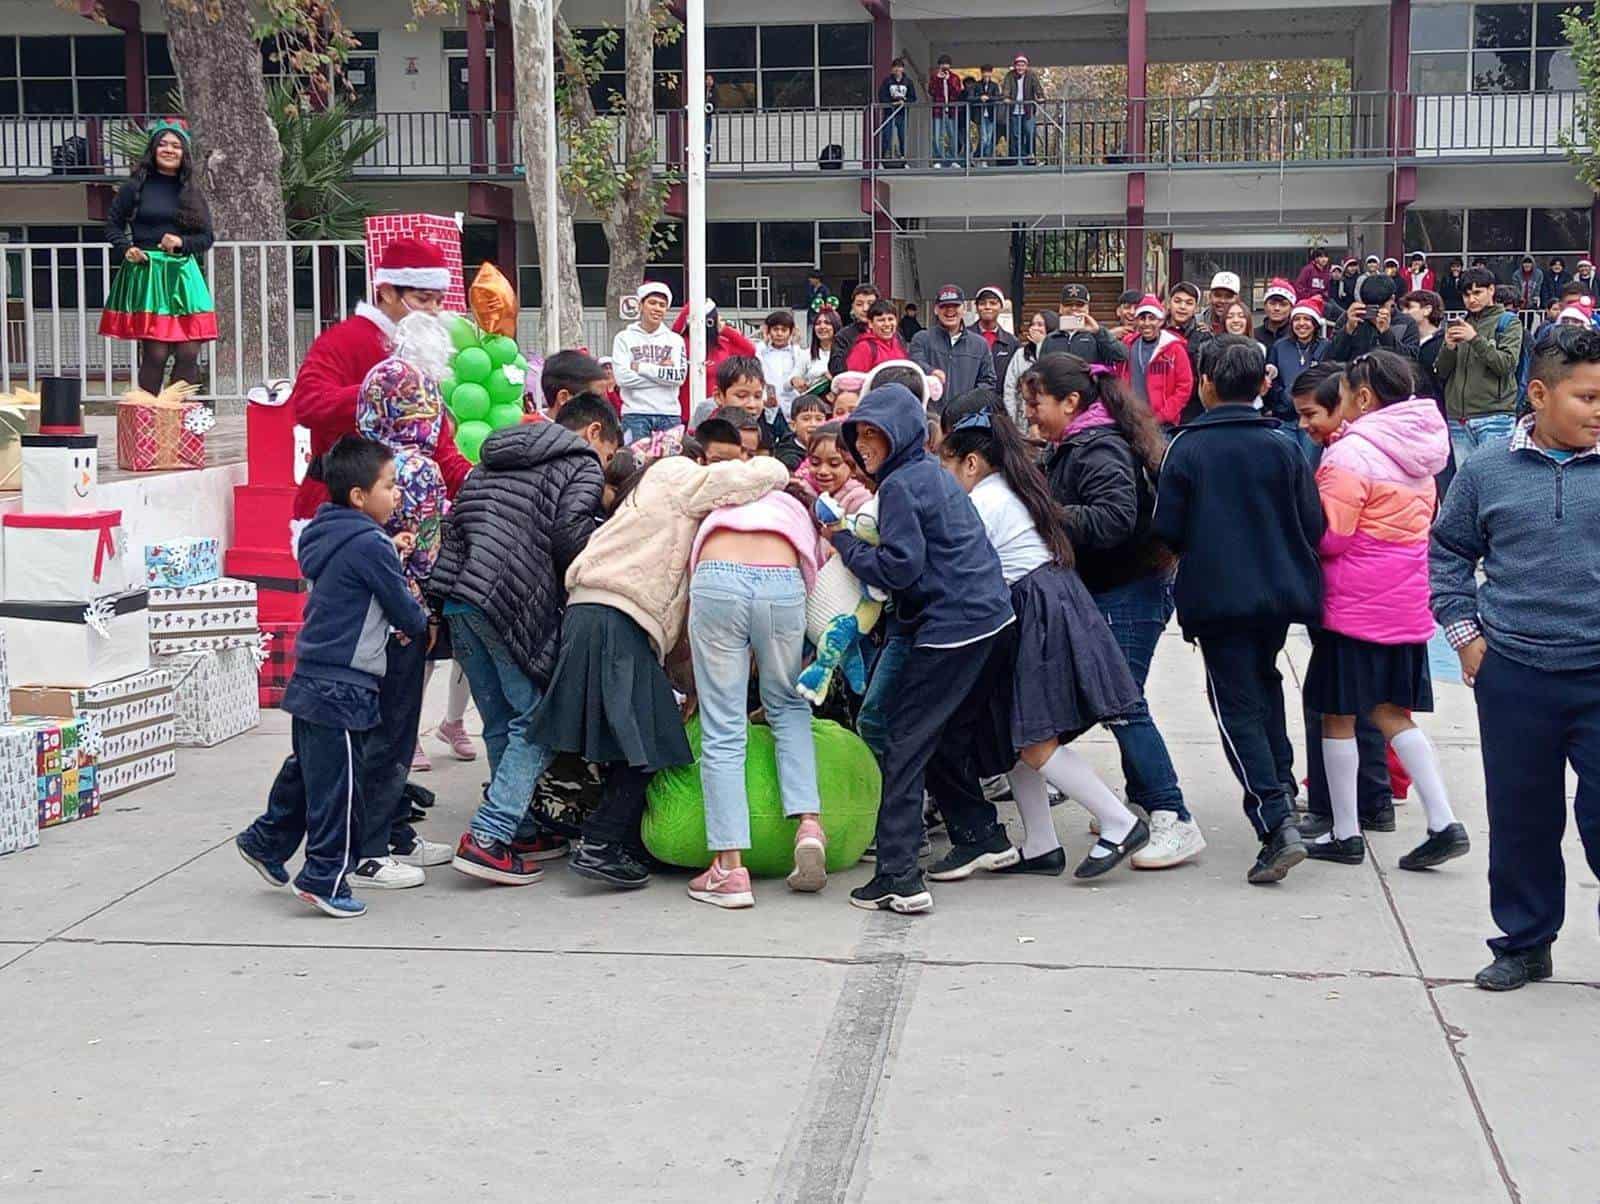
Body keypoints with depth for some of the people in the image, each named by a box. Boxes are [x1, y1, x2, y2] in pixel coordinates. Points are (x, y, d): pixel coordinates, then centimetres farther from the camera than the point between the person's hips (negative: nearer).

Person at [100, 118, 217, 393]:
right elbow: (113, 224, 8)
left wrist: (182, 242, -5)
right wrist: (126, 249, -10)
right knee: (155, 354, -9)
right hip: (146, 272, -4)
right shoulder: (137, 186, 4)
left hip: (184, 274, 4)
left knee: (189, 354, -3)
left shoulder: (193, 192, 13)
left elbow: (207, 237, 13)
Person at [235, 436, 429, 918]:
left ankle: (266, 841, 35)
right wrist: (422, 628, 12)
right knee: (339, 784, -2)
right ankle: (325, 877, 4)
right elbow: (404, 609, -9)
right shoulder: (370, 545, -17)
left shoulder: (330, 537, 11)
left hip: (313, 680, 9)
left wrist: (404, 621, 9)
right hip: (342, 688, -9)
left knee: (306, 770, 23)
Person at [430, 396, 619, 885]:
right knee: (537, 719, -3)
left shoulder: (496, 457, 30)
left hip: (457, 595, 8)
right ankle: (487, 837, -12)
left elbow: (454, 521, 24)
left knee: (502, 723, 15)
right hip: (513, 600, -8)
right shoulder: (582, 465, 8)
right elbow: (571, 532, -9)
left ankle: (520, 830, 20)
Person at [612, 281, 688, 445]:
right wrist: (662, 372, -5)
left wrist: (641, 367, -4)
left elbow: (680, 376, -3)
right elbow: (623, 377, -8)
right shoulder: (624, 338, 5)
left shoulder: (675, 339, 11)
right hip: (635, 414, -2)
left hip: (669, 414, 2)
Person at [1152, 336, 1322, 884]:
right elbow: (1313, 525, 1)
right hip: (1280, 592, 4)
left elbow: (1167, 530, -7)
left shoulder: (1187, 448, -9)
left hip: (1219, 596, -4)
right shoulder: (1284, 446, 0)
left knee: (1237, 706, -3)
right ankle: (1278, 783, 33)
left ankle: (1276, 823, -16)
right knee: (1264, 680, 28)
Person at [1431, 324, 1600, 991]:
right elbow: (1448, 552, 14)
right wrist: (1464, 631, 7)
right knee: (1520, 817, 11)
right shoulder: (1487, 471, 2)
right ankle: (1524, 943, 26)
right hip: (1512, 674, 1)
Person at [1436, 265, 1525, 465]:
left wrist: (1475, 339, -17)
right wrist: (1448, 347, -8)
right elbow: (1440, 372, 12)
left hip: (1494, 416, -5)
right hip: (1458, 420, 5)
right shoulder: (1459, 324, 16)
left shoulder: (1508, 322, 4)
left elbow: (1507, 364, -10)